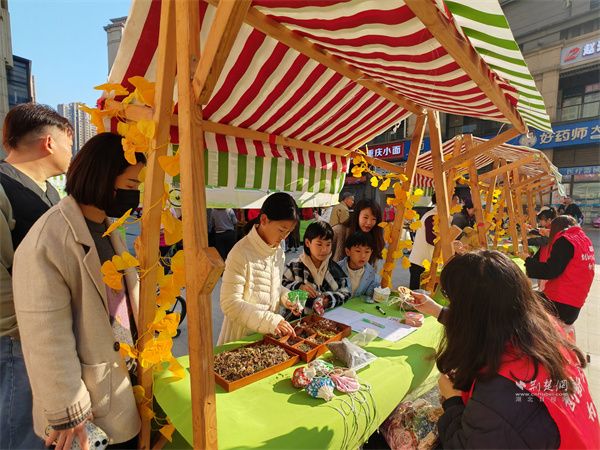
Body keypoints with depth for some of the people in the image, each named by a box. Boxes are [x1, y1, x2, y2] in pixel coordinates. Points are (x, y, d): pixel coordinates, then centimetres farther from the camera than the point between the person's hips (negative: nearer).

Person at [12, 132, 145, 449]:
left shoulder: (109, 228, 4)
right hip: (93, 393, -7)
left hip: (127, 373, 7)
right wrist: (67, 413, -15)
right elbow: (46, 339, -21)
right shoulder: (45, 243, -23)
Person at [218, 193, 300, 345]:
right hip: (242, 336, -6)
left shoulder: (278, 250, 0)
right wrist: (270, 321, -28)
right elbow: (230, 304, -23)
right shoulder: (241, 253, -23)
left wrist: (285, 296, -6)